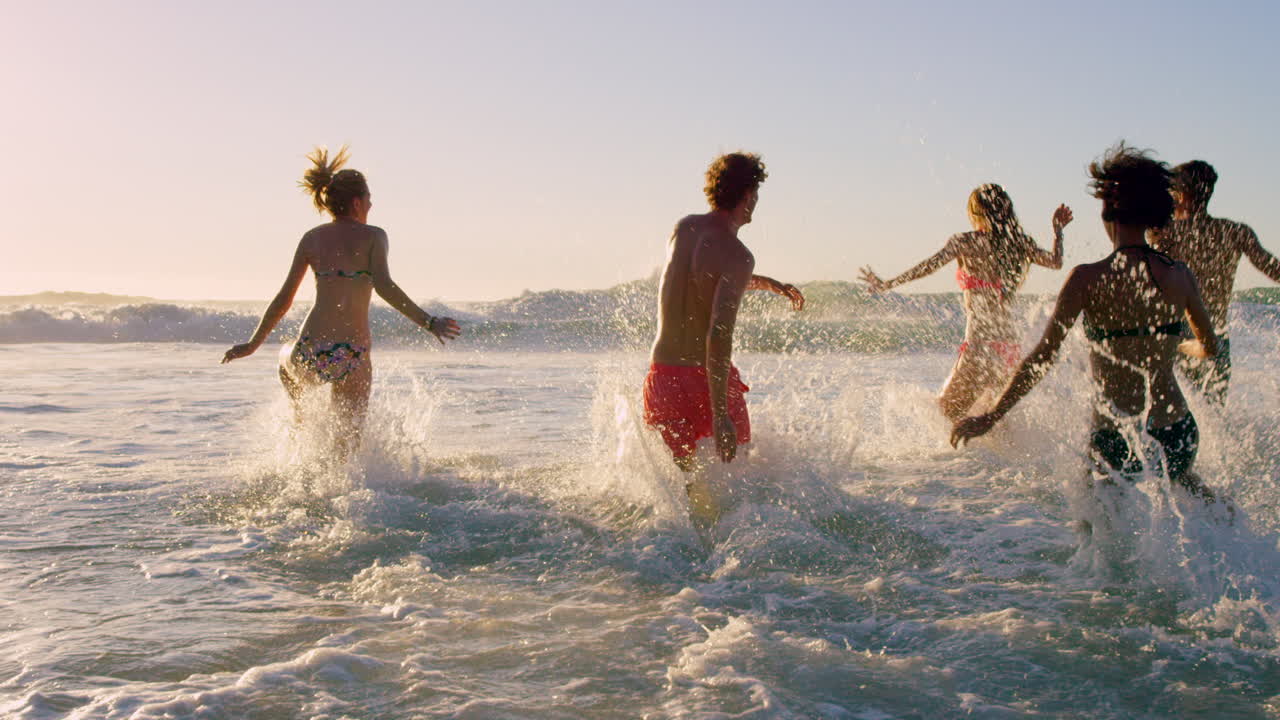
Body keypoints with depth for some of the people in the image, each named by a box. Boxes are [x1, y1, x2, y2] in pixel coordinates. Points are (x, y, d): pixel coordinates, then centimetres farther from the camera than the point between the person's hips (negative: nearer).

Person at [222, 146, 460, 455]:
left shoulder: (312, 238, 8)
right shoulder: (373, 236, -1)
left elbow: (284, 298, 9)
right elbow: (384, 286, -18)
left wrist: (253, 343, 19)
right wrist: (428, 322, -20)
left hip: (312, 355, 2)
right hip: (352, 357, -2)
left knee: (287, 359, 41)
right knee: (348, 438, 16)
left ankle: (302, 419, 31)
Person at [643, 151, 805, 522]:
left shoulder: (682, 228, 7)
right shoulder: (737, 255, -15)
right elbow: (718, 335, -26)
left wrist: (767, 283, 39)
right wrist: (720, 415, -27)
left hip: (662, 376, 6)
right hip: (705, 379, -6)